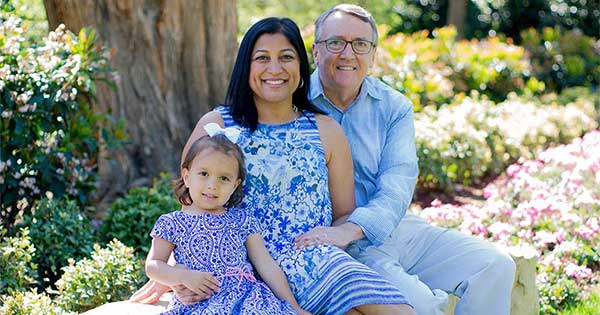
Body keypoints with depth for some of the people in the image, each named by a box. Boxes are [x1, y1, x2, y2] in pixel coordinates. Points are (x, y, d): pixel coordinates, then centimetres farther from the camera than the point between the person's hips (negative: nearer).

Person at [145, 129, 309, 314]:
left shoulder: (242, 221, 13)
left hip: (245, 297, 2)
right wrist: (184, 276, -8)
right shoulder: (172, 224, 10)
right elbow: (152, 266, 11)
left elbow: (267, 266, 12)